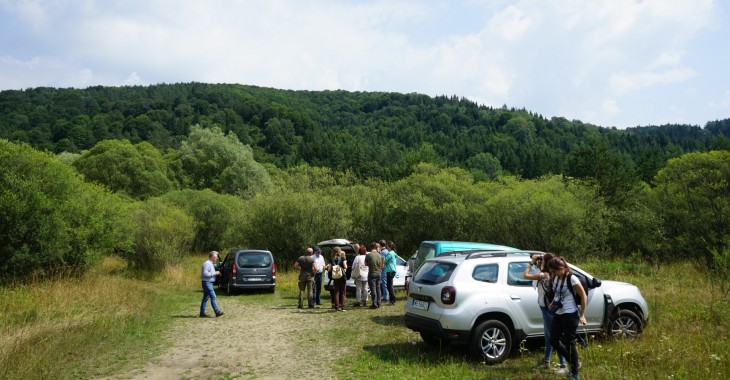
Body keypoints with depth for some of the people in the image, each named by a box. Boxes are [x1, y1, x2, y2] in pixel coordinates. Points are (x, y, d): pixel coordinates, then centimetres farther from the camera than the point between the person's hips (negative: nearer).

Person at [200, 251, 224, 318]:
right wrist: (214, 273, -17)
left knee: (205, 298, 11)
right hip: (207, 282, -10)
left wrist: (216, 273, 11)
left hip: (209, 283, 10)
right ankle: (217, 312, -12)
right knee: (213, 297, -12)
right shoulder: (207, 263, -15)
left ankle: (202, 313, 14)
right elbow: (205, 273, -22)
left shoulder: (211, 264, 17)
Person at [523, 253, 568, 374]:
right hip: (547, 308, 10)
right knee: (548, 336, 19)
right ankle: (546, 361, 32)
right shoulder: (550, 274, 2)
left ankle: (563, 366, -1)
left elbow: (525, 275, -19)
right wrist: (536, 261, 5)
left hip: (548, 309, -10)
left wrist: (532, 262, -10)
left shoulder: (544, 275, -23)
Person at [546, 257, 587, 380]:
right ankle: (574, 363, 27)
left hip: (570, 315, -8)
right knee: (553, 340, 8)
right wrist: (552, 303, 5)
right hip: (558, 314, 8)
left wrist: (582, 315, -12)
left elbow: (583, 296, -12)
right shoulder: (555, 278, 4)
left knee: (569, 343, 0)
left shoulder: (571, 279, -16)